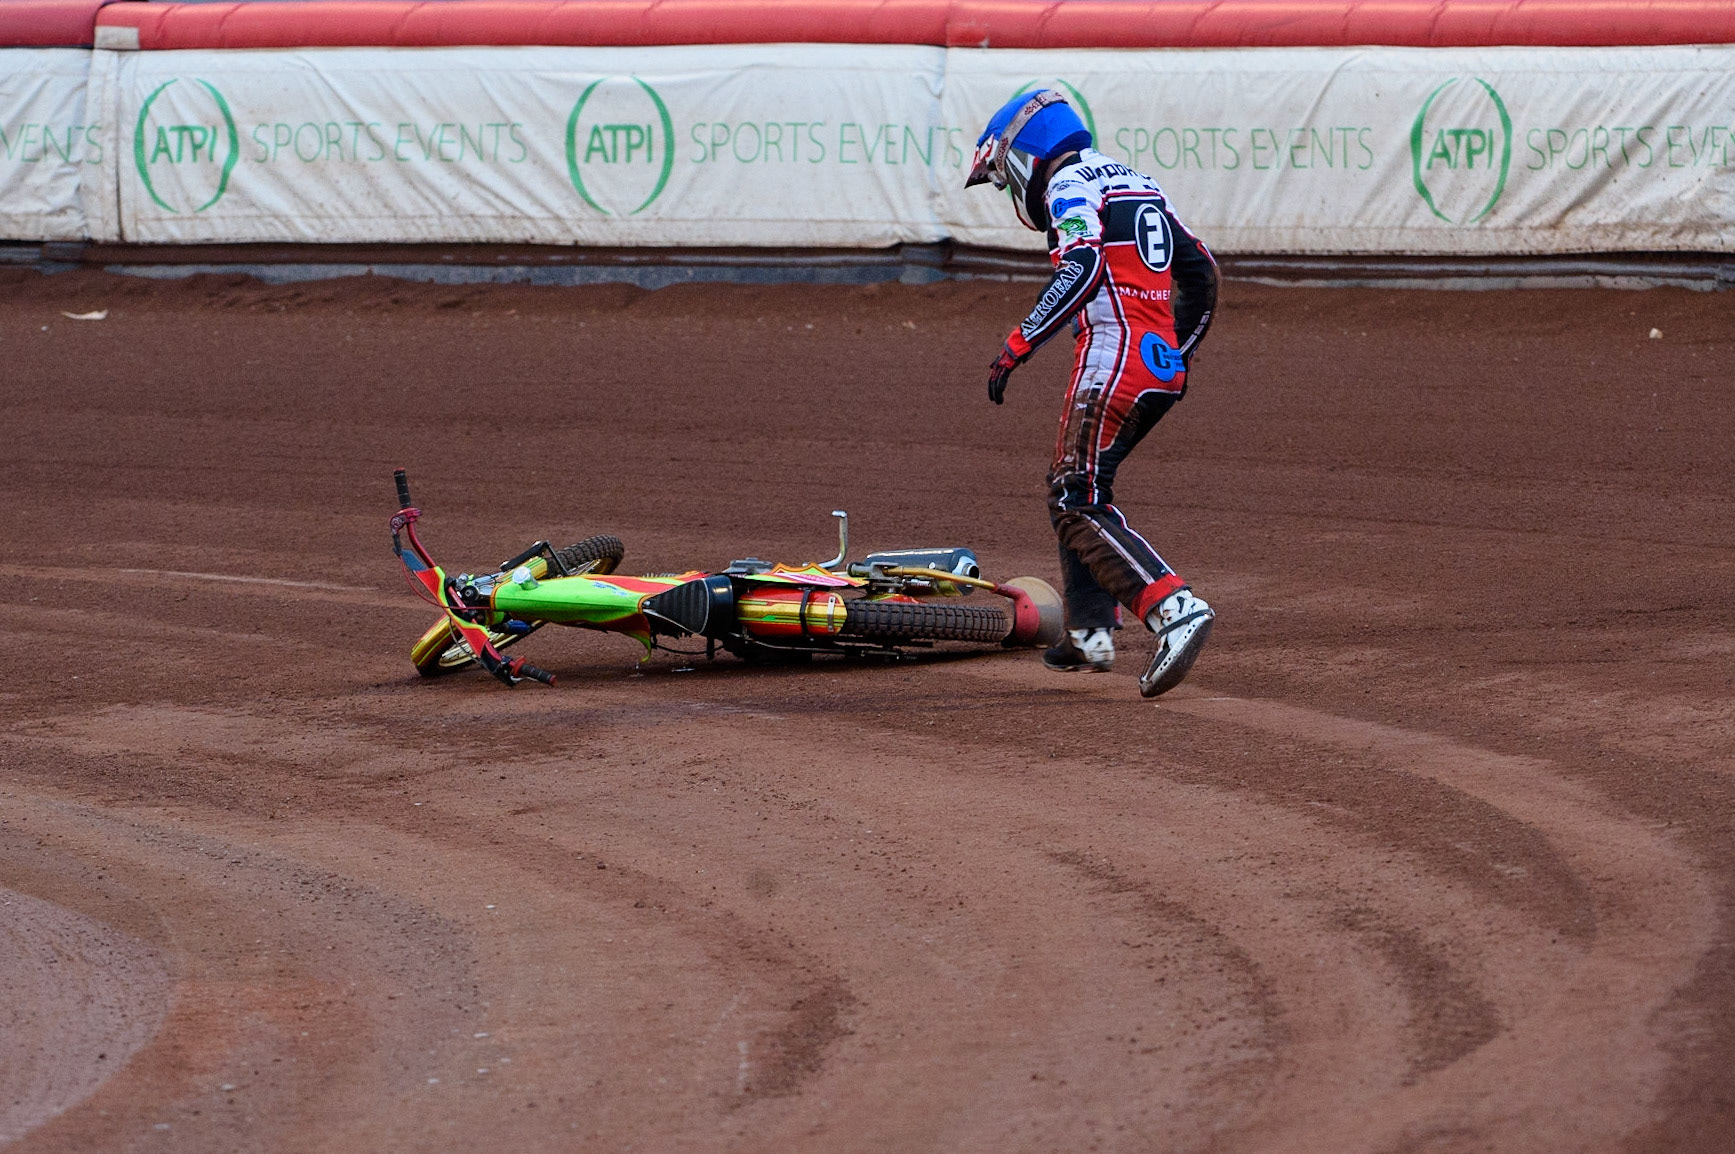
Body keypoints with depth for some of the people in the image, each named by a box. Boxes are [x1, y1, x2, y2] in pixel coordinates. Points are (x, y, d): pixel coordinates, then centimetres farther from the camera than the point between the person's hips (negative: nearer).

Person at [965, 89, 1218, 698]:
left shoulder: (1070, 183, -3)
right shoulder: (1137, 183, 23)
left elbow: (1082, 268, -20)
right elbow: (1200, 271, 23)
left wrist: (1019, 345, -22)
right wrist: (1181, 353, 33)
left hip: (1116, 359, -9)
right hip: (1163, 366, 9)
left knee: (1080, 504, -9)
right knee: (1071, 487, 21)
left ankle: (1174, 607, -26)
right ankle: (1091, 631, 19)